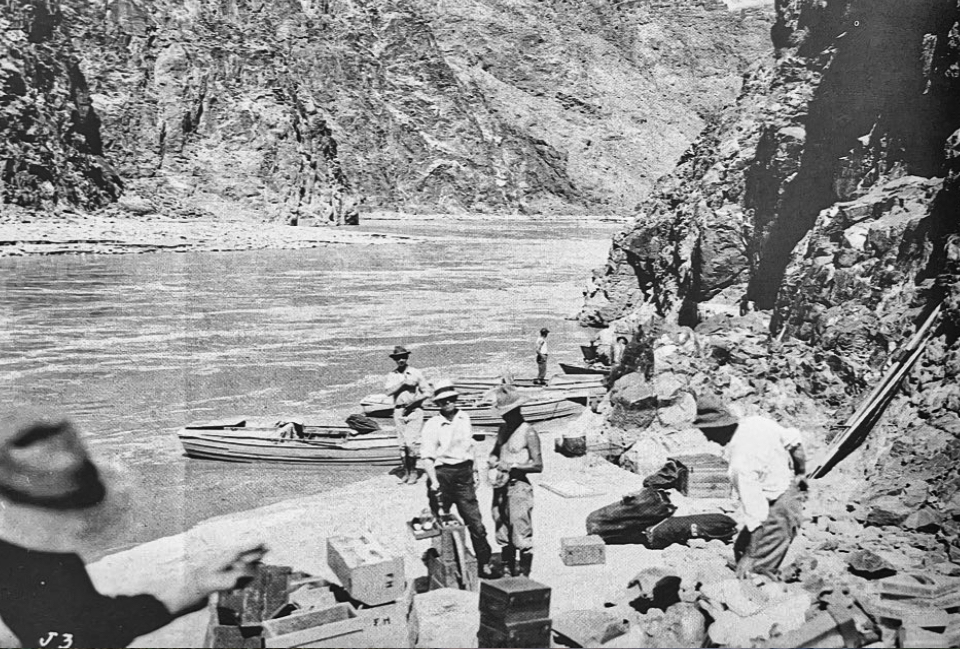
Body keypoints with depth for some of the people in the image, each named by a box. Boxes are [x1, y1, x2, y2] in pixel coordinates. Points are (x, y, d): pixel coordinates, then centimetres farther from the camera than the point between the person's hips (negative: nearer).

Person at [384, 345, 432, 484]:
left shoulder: (417, 373, 4)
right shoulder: (392, 375, 10)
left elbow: (427, 393, 3)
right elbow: (388, 391, -7)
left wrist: (414, 400, -11)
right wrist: (403, 382, -13)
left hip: (414, 410, -3)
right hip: (399, 411, 3)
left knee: (411, 442, -11)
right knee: (402, 444, 3)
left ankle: (413, 471, 1)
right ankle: (404, 471, 11)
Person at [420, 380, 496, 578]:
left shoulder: (464, 418, 7)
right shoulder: (432, 425, -9)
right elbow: (427, 457, -14)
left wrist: (474, 471, 19)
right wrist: (434, 481, -24)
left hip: (464, 474, 4)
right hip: (442, 474, -4)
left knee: (476, 523, 3)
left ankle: (484, 564, 12)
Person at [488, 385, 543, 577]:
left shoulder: (528, 433, -10)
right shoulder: (504, 428, 11)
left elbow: (538, 465, -13)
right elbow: (495, 451, 25)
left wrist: (512, 466, -18)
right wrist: (493, 460, 3)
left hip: (519, 487, -7)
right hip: (500, 487, 7)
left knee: (521, 534, -3)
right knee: (503, 534, 13)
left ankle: (524, 576, 6)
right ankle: (507, 572, 24)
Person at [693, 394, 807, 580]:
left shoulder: (740, 463, -31)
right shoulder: (756, 422, -9)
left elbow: (755, 513, -28)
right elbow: (795, 440, 4)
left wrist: (751, 556, -20)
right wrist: (800, 474, 21)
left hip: (778, 511, -9)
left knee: (757, 572, -5)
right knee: (741, 549, 19)